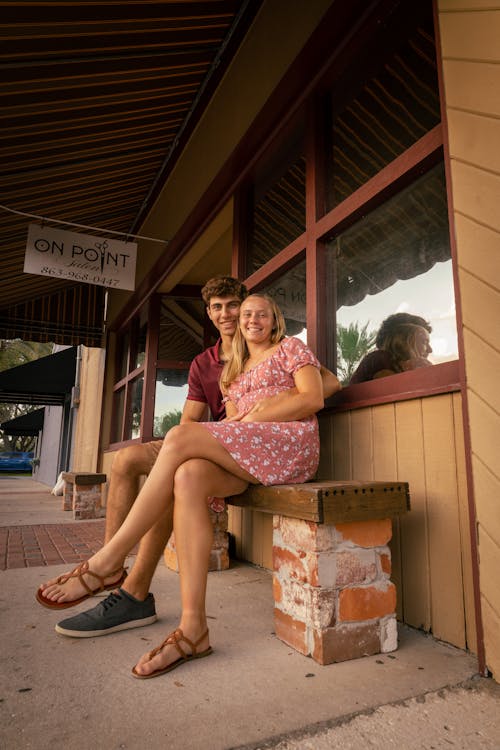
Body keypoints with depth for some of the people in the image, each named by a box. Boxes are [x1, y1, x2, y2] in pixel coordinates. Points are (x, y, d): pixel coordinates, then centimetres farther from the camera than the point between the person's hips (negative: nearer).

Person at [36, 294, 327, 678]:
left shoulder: (291, 347, 12)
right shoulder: (234, 370, 28)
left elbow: (314, 399, -3)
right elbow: (231, 423, 19)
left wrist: (253, 417, -8)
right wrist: (234, 421, -6)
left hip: (292, 444, -5)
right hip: (245, 457, 6)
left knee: (180, 437, -25)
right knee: (189, 477, -28)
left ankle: (108, 560, -17)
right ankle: (193, 628, -28)